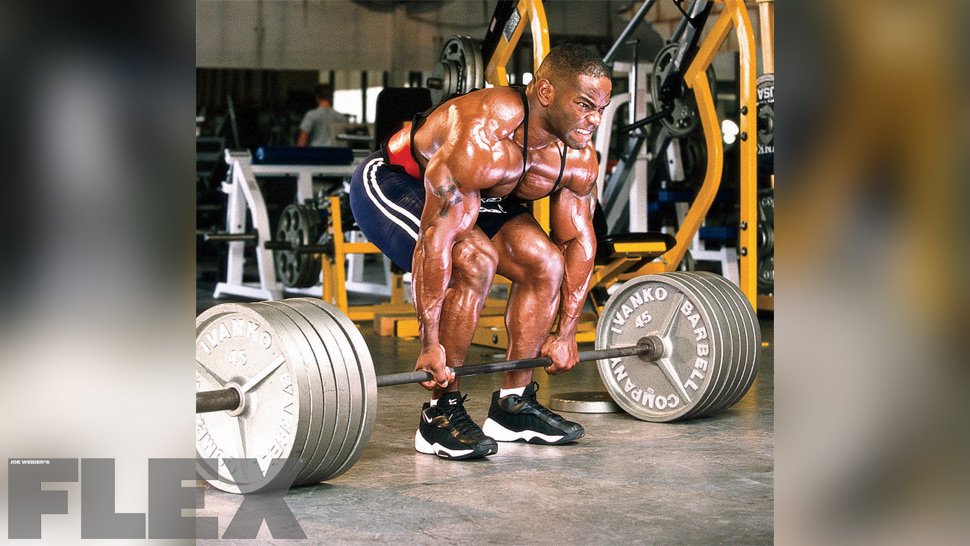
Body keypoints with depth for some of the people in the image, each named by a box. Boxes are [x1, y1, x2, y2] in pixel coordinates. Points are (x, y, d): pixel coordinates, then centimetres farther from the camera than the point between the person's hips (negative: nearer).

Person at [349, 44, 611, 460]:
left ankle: (513, 405, 6)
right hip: (389, 184, -8)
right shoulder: (481, 140, -39)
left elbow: (578, 241, -3)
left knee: (545, 263, -6)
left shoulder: (579, 159, -15)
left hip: (473, 194, 8)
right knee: (475, 261, -30)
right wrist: (430, 345, -37)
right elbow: (435, 240, -39)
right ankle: (441, 414, -17)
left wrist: (566, 334, -2)